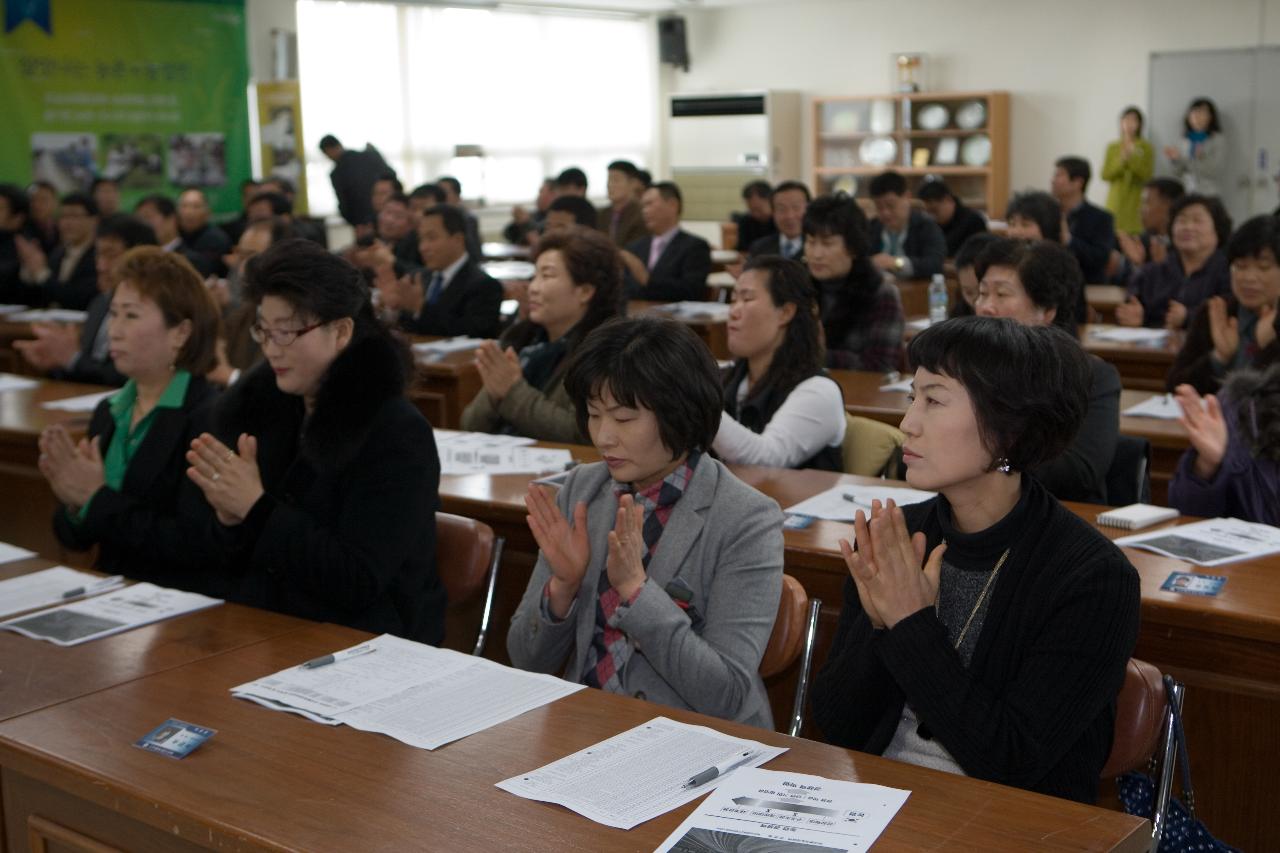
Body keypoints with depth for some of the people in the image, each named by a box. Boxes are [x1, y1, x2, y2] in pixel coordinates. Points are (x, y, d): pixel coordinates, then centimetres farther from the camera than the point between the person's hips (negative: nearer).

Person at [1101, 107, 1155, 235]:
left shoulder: (1145, 147, 3)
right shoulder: (1113, 147, 9)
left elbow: (1147, 175, -6)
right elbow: (1105, 175, 1)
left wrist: (1132, 156, -14)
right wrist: (1122, 159, -12)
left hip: (1136, 202, -2)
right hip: (1116, 201, 2)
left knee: (1135, 235, -13)